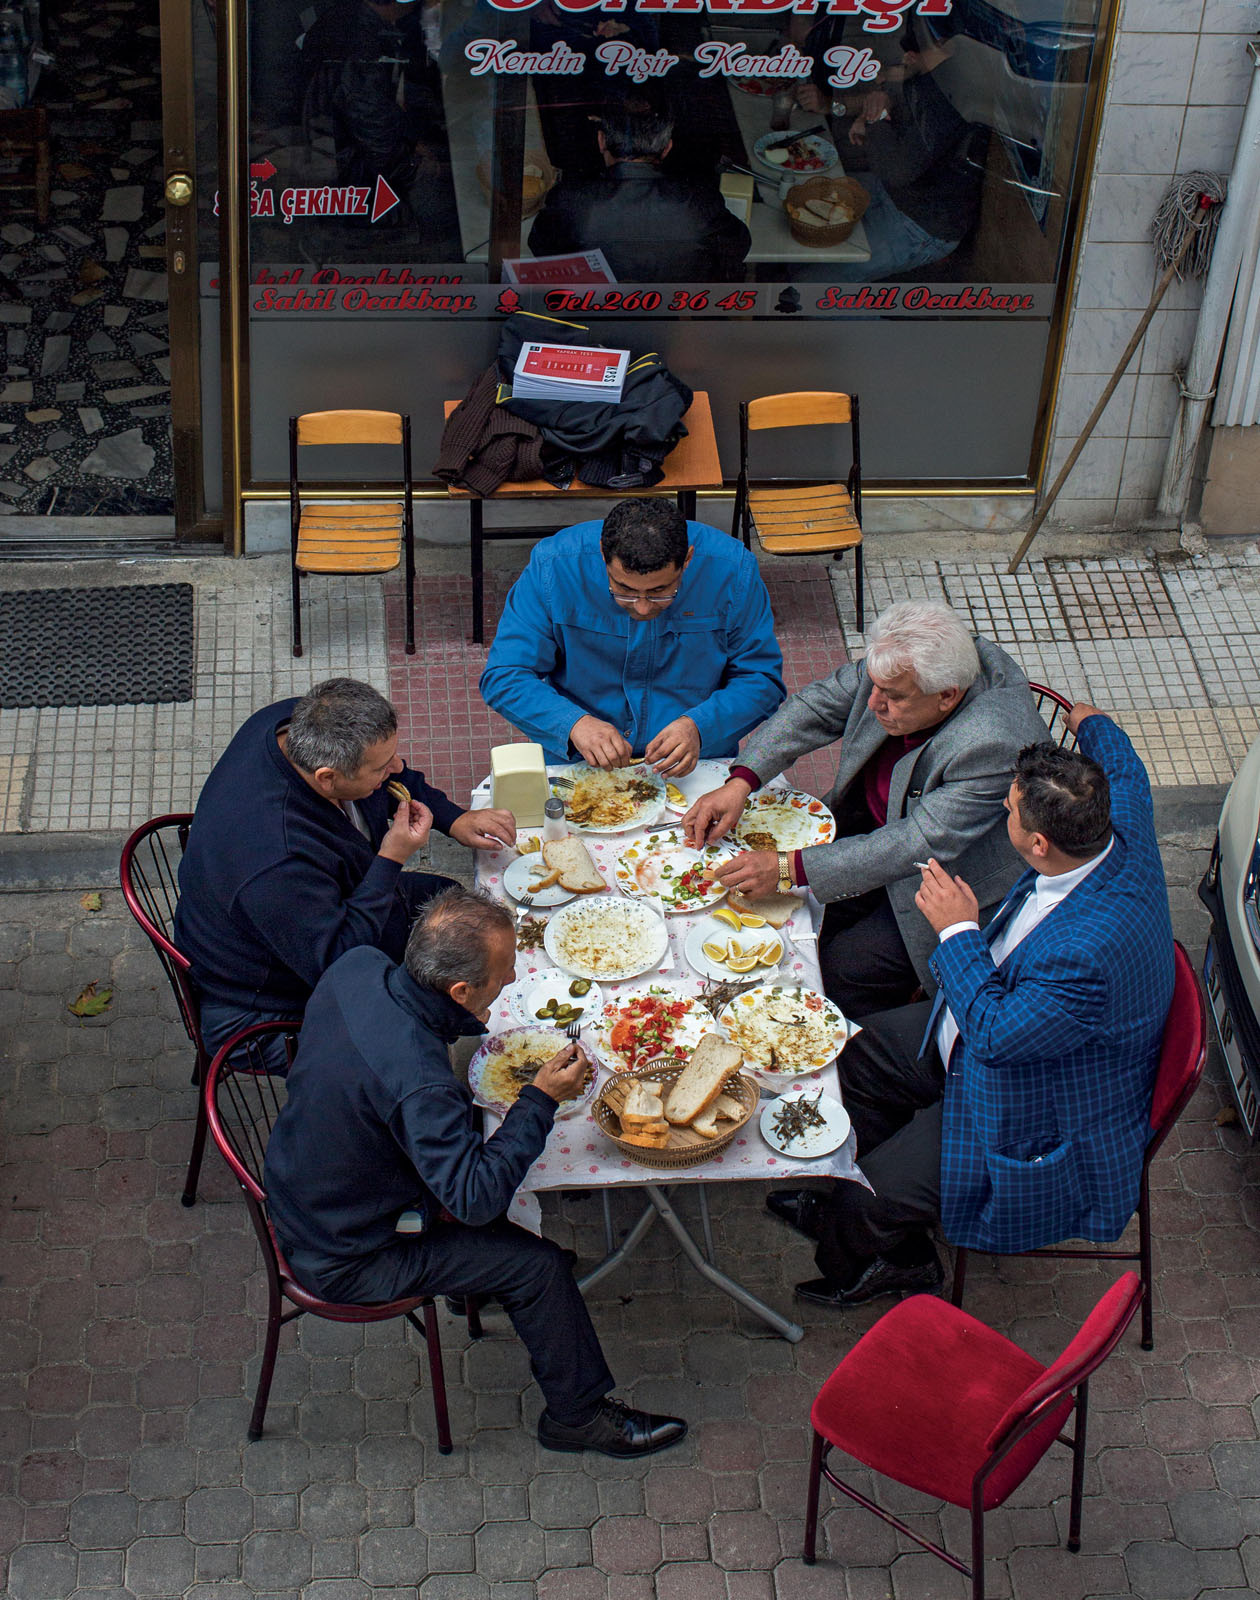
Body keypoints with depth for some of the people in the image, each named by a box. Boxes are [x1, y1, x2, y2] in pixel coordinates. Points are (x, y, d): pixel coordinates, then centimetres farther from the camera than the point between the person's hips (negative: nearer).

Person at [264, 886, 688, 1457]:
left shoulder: (358, 966, -16)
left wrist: (464, 1023, -2)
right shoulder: (418, 1083, -40)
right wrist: (542, 1099, -28)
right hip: (344, 1262, -8)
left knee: (477, 1140, 24)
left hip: (297, 1191, 8)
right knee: (539, 1265, -3)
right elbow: (477, 1199, -31)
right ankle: (578, 1414, 20)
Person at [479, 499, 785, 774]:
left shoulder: (732, 569, -12)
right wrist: (574, 724, -28)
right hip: (576, 765, 0)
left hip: (695, 767, 0)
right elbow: (503, 678, -10)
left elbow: (762, 680, -3)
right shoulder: (554, 566, -14)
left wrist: (699, 727, -21)